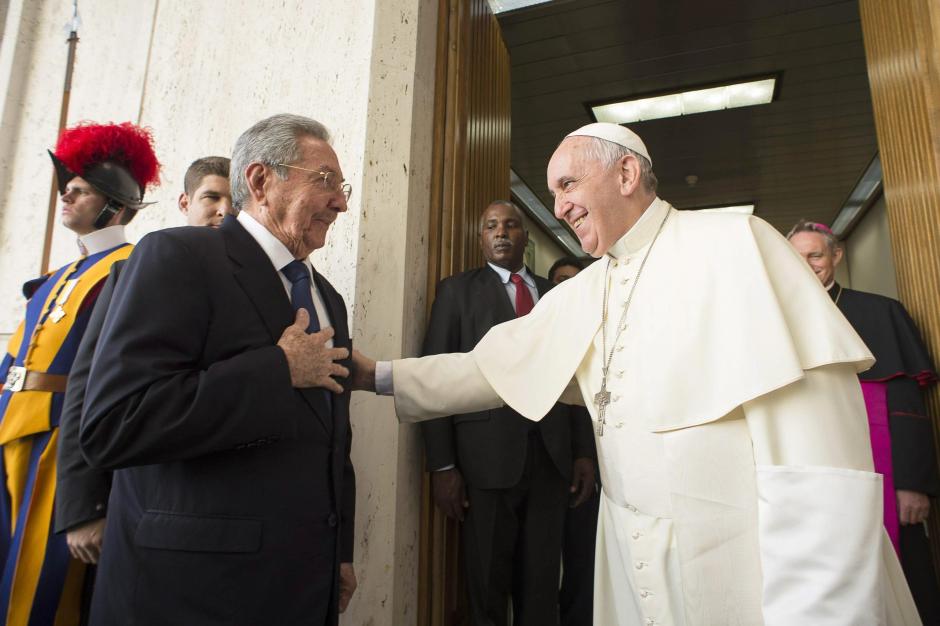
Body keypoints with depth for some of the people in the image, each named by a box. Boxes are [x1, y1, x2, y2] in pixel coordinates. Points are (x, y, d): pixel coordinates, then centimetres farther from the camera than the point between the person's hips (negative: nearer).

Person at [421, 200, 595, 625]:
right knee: (487, 584, 10)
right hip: (487, 456, -3)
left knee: (542, 583, 12)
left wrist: (584, 451, 4)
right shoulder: (458, 290, 4)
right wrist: (442, 465, -9)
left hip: (552, 454, 3)